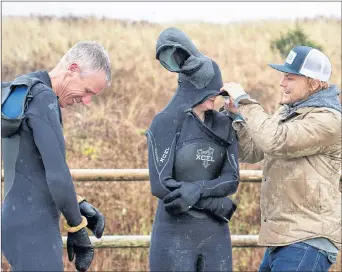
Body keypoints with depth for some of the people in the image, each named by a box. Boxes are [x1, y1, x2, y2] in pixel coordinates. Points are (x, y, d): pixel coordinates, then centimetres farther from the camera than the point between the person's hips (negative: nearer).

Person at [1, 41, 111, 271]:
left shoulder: (23, 92, 14)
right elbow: (57, 175, -22)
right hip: (32, 230, -10)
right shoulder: (43, 99, -17)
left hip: (20, 224, 10)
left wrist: (80, 204, 13)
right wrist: (77, 229, -10)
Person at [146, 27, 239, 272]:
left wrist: (197, 189, -21)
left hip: (216, 233, 5)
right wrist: (219, 205, -11)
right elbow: (160, 185, -16)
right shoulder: (166, 122, -8)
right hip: (175, 234, -5)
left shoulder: (224, 125, 7)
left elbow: (231, 180, -1)